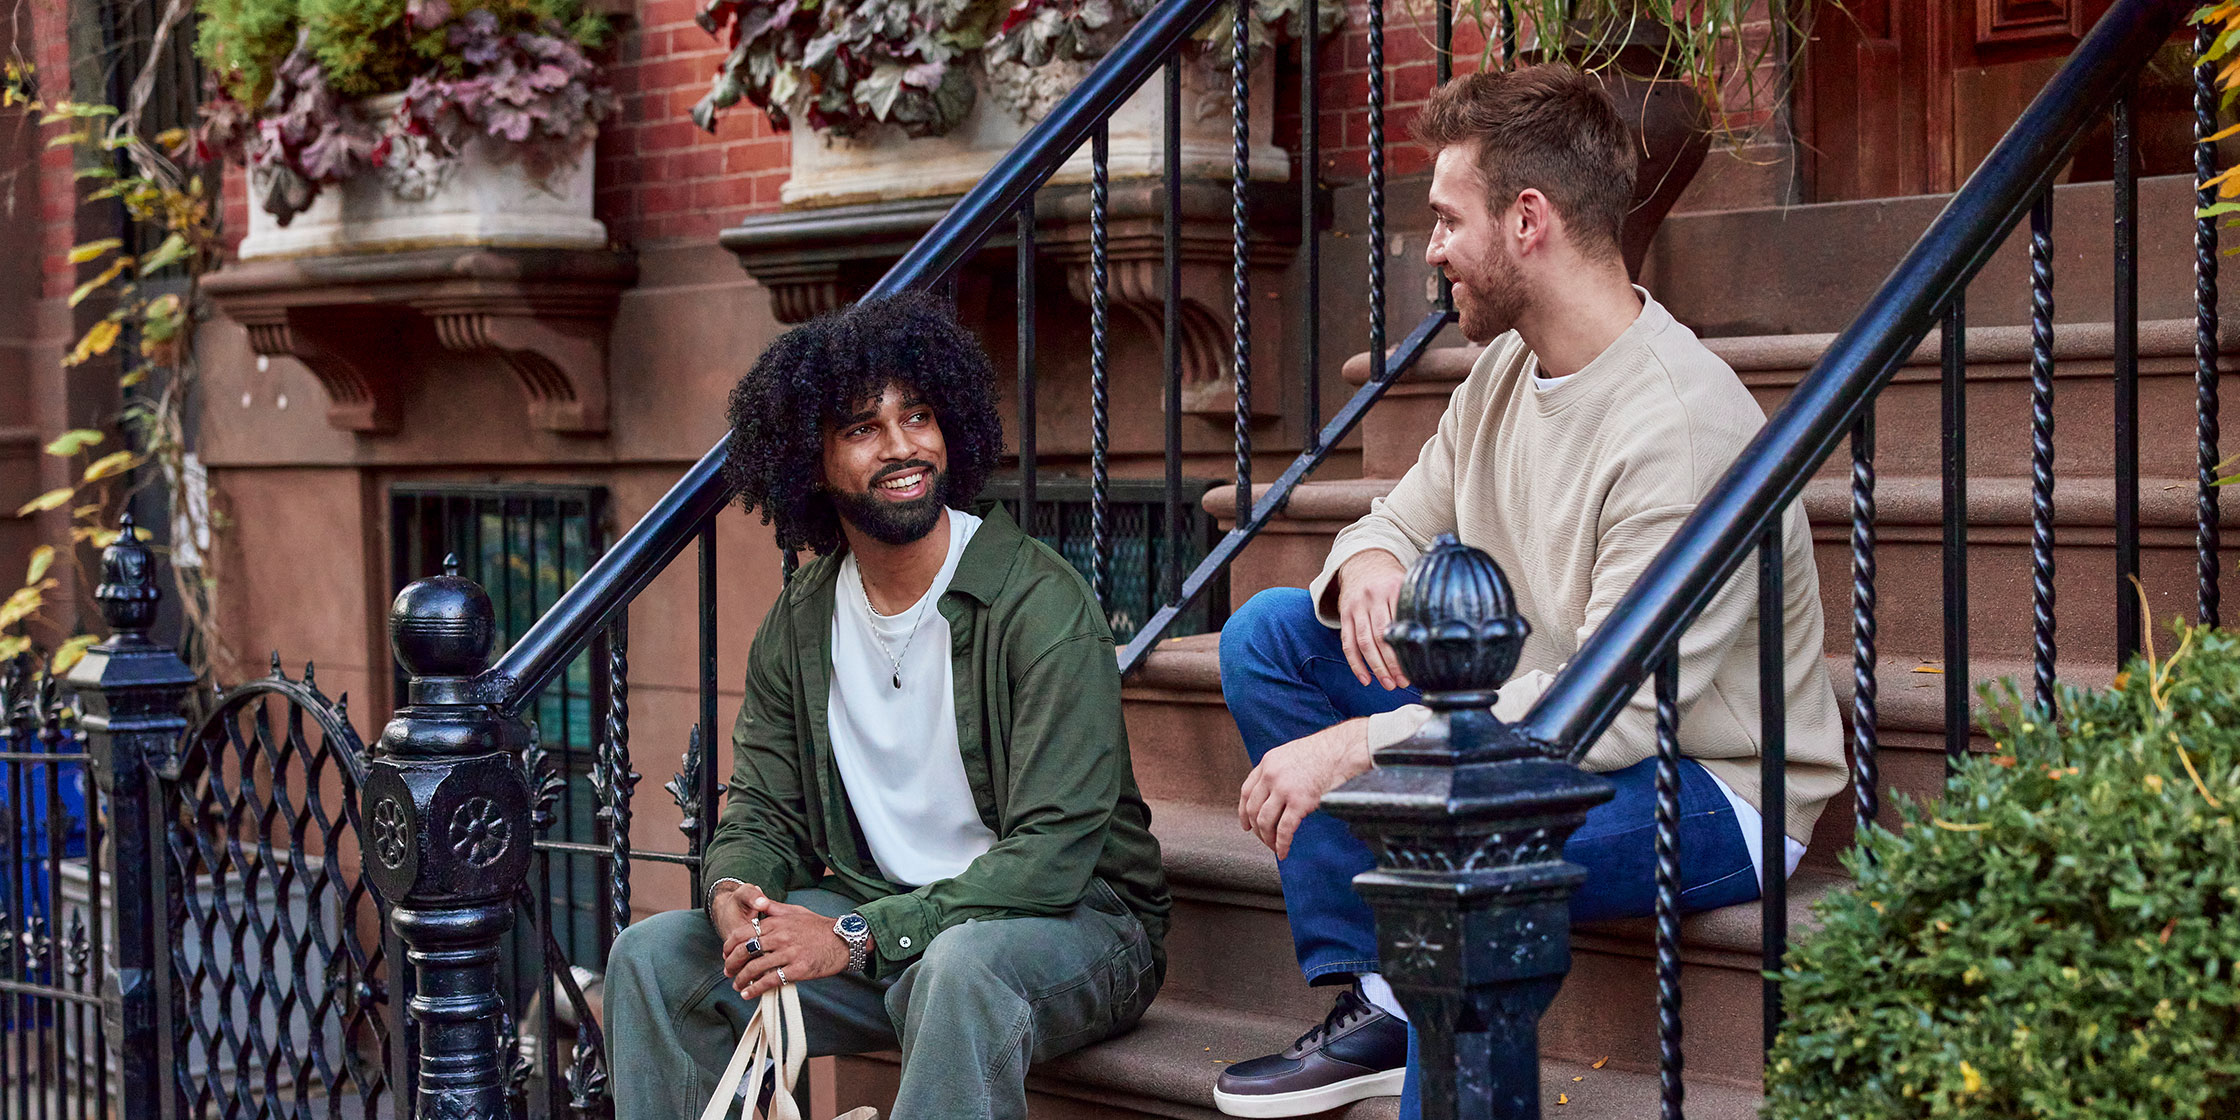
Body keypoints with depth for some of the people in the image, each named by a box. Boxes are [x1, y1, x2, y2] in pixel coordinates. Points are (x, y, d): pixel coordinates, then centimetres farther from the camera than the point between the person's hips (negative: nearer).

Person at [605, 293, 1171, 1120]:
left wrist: (856, 936, -28)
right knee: (653, 955, -8)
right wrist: (733, 891, -17)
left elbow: (1052, 852, -23)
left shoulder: (1039, 604, -17)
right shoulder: (799, 624, 4)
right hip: (880, 916, 6)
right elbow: (762, 809, 9)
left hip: (1073, 921, -6)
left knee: (962, 965, -39)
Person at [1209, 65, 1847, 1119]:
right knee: (1267, 634, 2)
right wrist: (1367, 565, -13)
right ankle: (1371, 1007, -1)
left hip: (1709, 792, -9)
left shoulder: (1682, 425, -26)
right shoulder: (1505, 369, 2)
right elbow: (1403, 517, 15)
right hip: (1532, 729, 9)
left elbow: (1618, 710, -31)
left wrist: (1354, 747, -30)